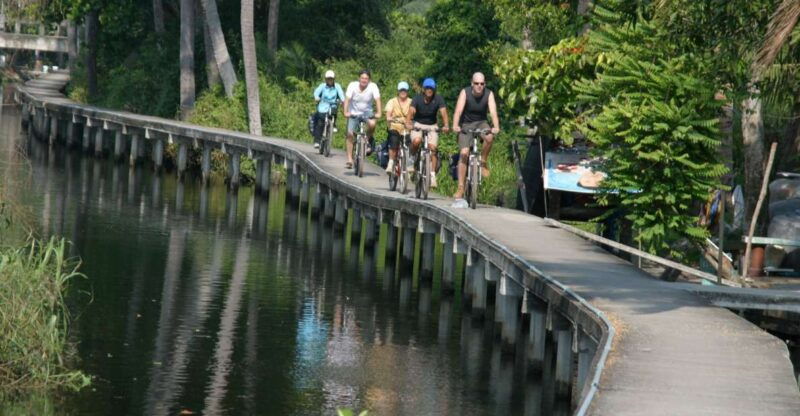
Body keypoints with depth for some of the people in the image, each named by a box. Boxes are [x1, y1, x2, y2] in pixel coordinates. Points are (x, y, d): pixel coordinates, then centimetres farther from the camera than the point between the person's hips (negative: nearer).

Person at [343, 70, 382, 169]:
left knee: (372, 124, -32)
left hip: (367, 112, 0)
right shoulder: (353, 85, -15)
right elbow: (347, 99, -22)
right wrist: (346, 112, -36)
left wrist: (378, 113, -37)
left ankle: (368, 139, 1)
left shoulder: (373, 86, -15)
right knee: (350, 134, -9)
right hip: (354, 113, 0)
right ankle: (349, 159, -2)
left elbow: (377, 99, -23)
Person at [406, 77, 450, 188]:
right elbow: (411, 112, -29)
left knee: (433, 148, -15)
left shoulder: (438, 99, -14)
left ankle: (433, 175, -10)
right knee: (416, 141, -30)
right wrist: (408, 123, -48)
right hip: (418, 124, -1)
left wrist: (446, 126, -44)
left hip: (432, 126, 1)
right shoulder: (417, 99, -16)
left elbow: (443, 113, -26)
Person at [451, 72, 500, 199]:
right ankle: (460, 188, -11)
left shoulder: (489, 94, -14)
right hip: (466, 124, -1)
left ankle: (483, 161, -5)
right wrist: (455, 125, -46)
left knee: (489, 137, -33)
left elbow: (493, 111, -26)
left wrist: (496, 127, -45)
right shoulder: (465, 93, -17)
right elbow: (458, 111, -28)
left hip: (481, 123, 1)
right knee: (464, 153, -15)